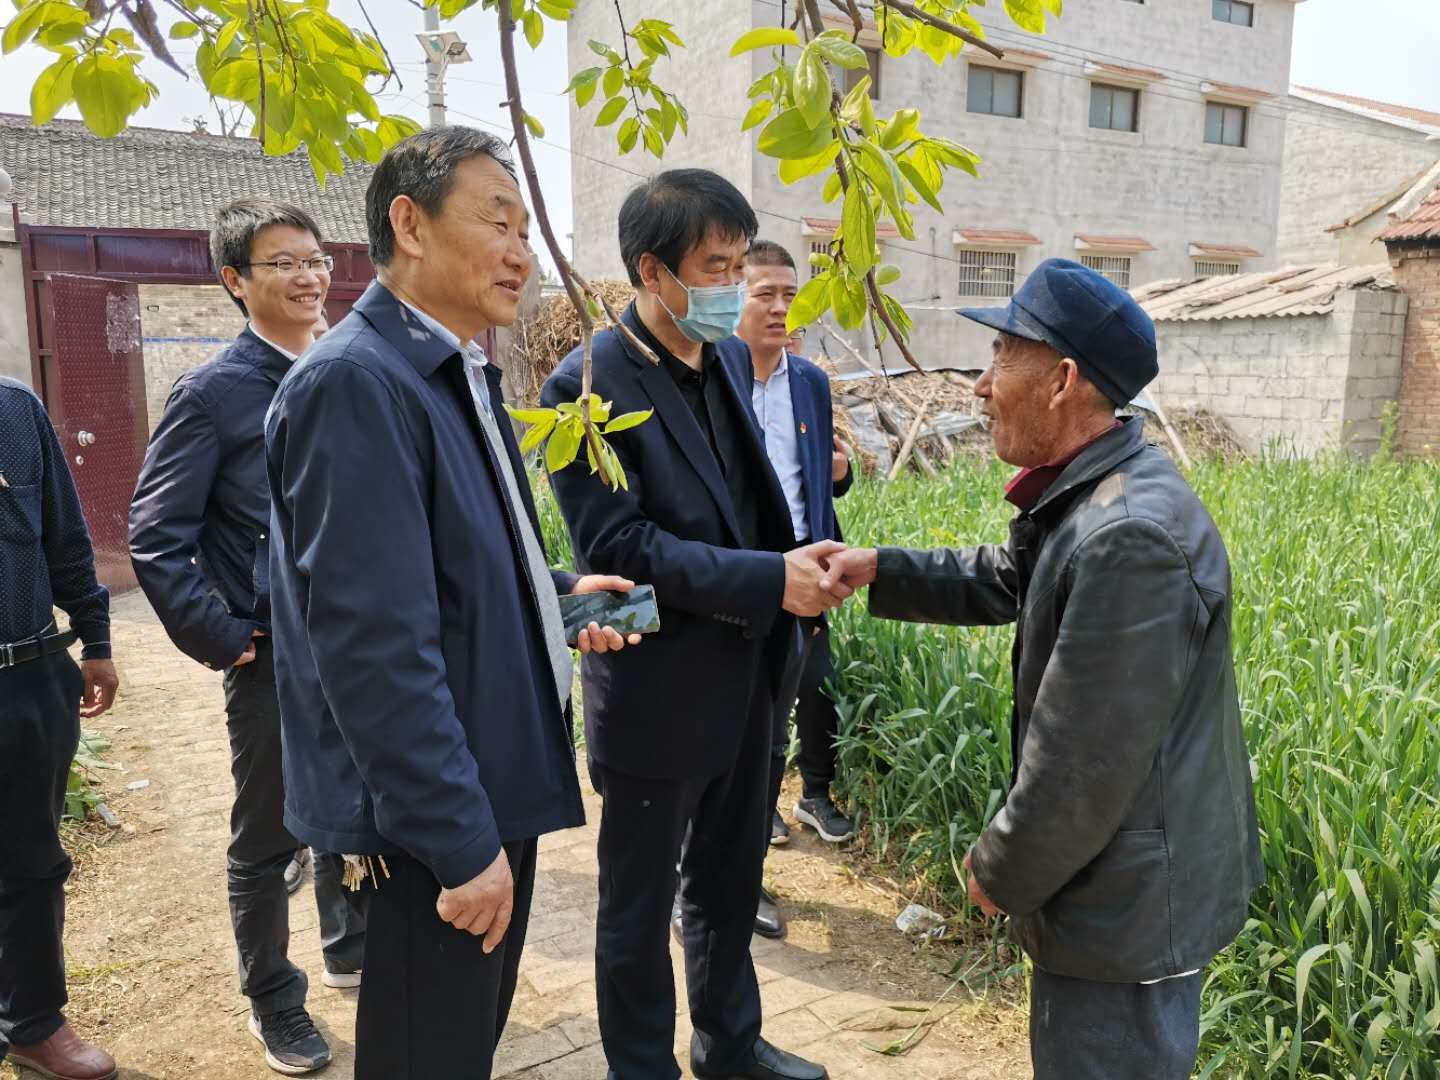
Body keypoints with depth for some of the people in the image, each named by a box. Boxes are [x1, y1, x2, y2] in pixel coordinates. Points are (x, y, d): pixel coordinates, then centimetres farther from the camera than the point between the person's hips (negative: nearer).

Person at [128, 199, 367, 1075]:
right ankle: (275, 1003, 31)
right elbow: (156, 536, -10)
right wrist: (221, 639, -13)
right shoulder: (214, 393, -10)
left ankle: (351, 948, 43)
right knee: (267, 843, 11)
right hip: (276, 658, -4)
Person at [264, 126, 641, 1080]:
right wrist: (459, 839, -22)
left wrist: (556, 598, 2)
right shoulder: (356, 383, -21)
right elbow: (377, 645, -26)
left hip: (496, 784, 9)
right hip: (434, 820, -9)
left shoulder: (462, 375, 10)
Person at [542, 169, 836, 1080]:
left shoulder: (724, 359, 6)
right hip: (657, 690, -7)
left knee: (731, 881, 23)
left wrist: (800, 567, -5)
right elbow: (617, 546, -22)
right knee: (641, 903, 13)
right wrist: (767, 581, -24)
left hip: (743, 675, 7)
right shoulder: (590, 385, -17)